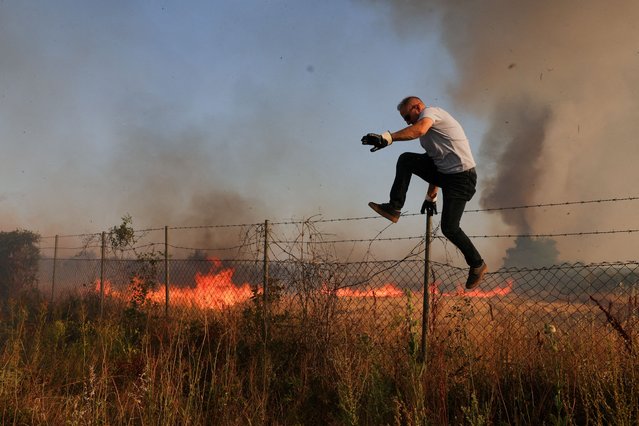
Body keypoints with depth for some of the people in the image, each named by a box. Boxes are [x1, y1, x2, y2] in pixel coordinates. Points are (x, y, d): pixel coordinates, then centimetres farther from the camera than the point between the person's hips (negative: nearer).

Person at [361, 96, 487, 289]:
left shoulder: (430, 111, -7)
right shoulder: (429, 128, 22)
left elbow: (419, 129, -31)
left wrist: (386, 138, -39)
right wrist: (430, 197, 29)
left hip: (461, 177, -9)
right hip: (443, 172, 9)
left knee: (449, 228, -10)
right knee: (406, 159, -3)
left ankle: (477, 265, 10)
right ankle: (394, 208, -5)